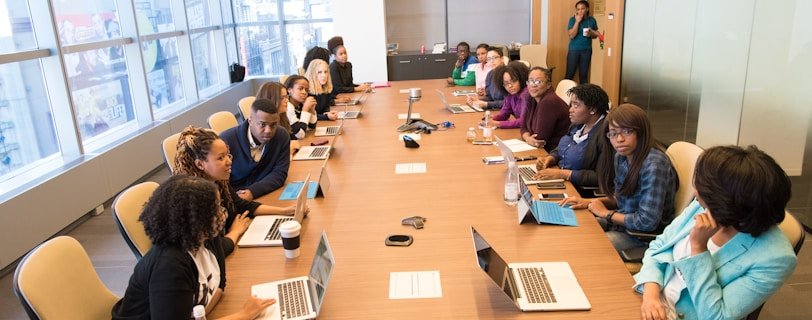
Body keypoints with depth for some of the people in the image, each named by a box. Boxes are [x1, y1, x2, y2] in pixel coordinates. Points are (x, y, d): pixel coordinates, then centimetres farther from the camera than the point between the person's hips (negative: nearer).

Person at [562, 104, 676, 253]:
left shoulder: (654, 164, -25)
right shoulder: (620, 157, 0)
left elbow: (647, 222, -26)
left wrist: (606, 213, -14)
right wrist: (590, 202, -1)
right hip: (621, 222, 8)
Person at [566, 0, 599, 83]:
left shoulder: (592, 20, 3)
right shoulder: (573, 19, -5)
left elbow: (596, 34, 13)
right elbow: (571, 35, -15)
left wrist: (591, 33, -10)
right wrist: (577, 21, -17)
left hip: (586, 50, 3)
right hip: (574, 50, -2)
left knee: (584, 74, 8)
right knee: (570, 74, -3)